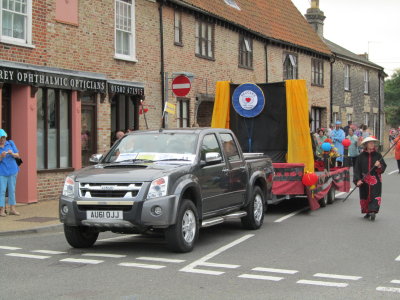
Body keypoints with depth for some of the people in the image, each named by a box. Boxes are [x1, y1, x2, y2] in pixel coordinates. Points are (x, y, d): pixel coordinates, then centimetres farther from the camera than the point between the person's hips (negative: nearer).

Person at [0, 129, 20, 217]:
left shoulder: (10, 143, 5)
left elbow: (17, 155, 6)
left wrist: (12, 153, -14)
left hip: (12, 170, 3)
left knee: (12, 190, 6)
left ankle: (12, 209, 12)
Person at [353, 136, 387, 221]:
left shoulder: (378, 155, 3)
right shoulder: (361, 156, 1)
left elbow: (383, 168, 6)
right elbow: (357, 169, -1)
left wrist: (379, 166, -17)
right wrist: (357, 180, -11)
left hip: (375, 180, 0)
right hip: (364, 180, 1)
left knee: (375, 196, -12)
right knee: (365, 197, 6)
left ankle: (373, 211, -19)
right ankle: (367, 212, 21)